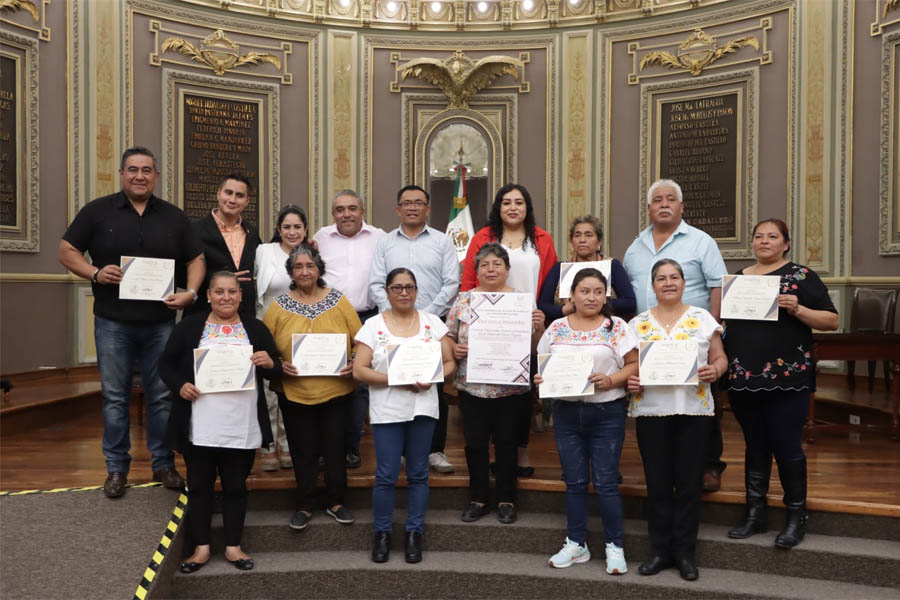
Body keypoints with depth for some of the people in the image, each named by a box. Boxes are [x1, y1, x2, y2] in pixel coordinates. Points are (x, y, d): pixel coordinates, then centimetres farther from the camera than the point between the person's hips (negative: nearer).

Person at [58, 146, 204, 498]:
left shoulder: (174, 217, 7)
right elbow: (67, 251, 4)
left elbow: (196, 259, 8)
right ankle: (116, 468, 19)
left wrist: (190, 292, -10)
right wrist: (95, 273, -14)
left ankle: (163, 464, 20)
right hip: (113, 322, -1)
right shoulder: (97, 211, 3)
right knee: (115, 398, 7)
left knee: (162, 397, 7)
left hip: (160, 323, 1)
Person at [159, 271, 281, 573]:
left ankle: (233, 546, 24)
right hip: (199, 428, 0)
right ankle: (201, 547, 23)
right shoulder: (189, 326, 3)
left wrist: (269, 363, -13)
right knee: (199, 486, 9)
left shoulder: (256, 328, 6)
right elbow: (165, 363, 7)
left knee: (236, 486, 10)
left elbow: (277, 369, 10)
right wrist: (179, 385, -12)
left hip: (242, 428, 1)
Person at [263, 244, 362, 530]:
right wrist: (278, 364, -15)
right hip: (294, 392, 0)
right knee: (303, 450, 11)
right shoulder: (279, 306, 1)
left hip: (336, 390, 0)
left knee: (335, 447, 10)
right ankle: (305, 505, 29)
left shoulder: (338, 300, 1)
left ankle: (336, 501, 29)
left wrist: (355, 364, -14)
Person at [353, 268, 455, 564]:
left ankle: (414, 533, 24)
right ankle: (382, 533, 20)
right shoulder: (373, 325, 0)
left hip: (423, 409, 2)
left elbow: (449, 363, 5)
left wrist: (432, 378, -15)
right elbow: (359, 370, -6)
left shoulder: (432, 323, 5)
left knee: (418, 474, 9)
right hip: (387, 412, -1)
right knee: (386, 476, 1)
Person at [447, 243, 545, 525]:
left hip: (511, 388, -1)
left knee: (506, 443, 8)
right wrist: (454, 349, -11)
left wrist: (539, 326, -17)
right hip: (472, 387, 1)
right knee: (475, 443, 8)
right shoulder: (463, 300, 4)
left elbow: (536, 346, 2)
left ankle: (506, 500, 24)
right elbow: (449, 336, 9)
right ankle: (478, 499, 25)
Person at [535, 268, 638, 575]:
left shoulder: (617, 327, -3)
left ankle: (614, 546, 18)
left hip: (607, 413, -3)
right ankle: (576, 544, 24)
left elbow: (634, 364, -6)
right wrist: (540, 378, -11)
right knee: (574, 481, 11)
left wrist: (611, 380, -21)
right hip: (566, 412, 3)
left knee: (606, 482, 2)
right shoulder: (557, 328, 5)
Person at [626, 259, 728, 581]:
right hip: (651, 410, 1)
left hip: (694, 409, 0)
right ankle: (660, 549, 18)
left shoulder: (703, 319, 5)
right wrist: (629, 380, -13)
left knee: (689, 482, 4)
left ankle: (685, 552, 17)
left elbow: (720, 358, 6)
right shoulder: (638, 323, 7)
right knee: (657, 483, 4)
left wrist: (715, 370, -15)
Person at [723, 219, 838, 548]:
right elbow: (725, 321, 22)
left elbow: (832, 321, -3)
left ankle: (797, 518, 17)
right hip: (743, 378, 4)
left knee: (786, 447, 1)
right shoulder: (737, 277, 14)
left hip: (787, 378, -4)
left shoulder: (801, 275, 0)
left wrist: (797, 309, -18)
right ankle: (754, 514, 22)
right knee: (754, 446, 12)